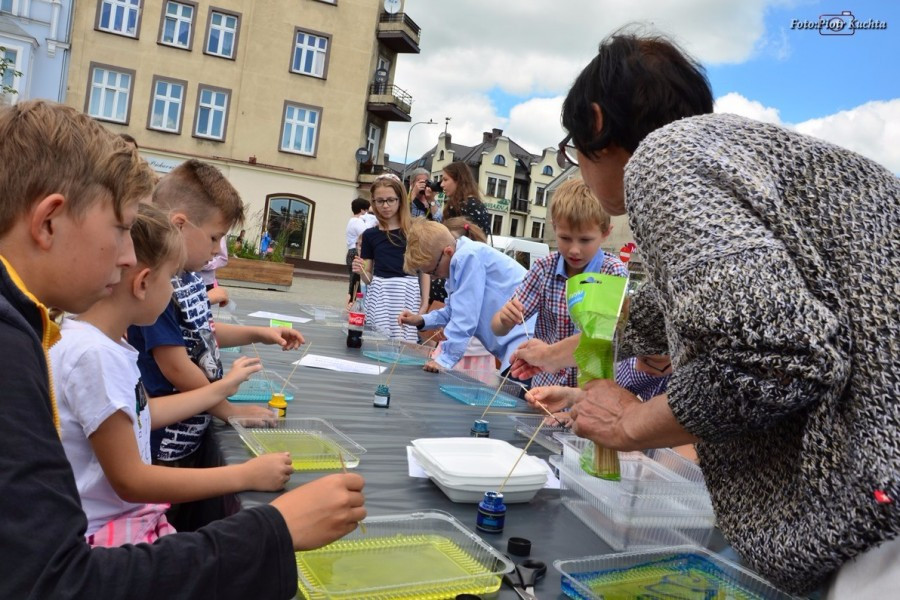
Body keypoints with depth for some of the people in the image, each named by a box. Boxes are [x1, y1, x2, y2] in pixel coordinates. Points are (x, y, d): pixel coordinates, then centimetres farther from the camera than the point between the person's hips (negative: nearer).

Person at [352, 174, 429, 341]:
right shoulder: (370, 234, 9)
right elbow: (368, 278, 12)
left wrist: (424, 302, 0)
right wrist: (361, 271, -9)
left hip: (407, 294, -2)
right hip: (378, 297, 2)